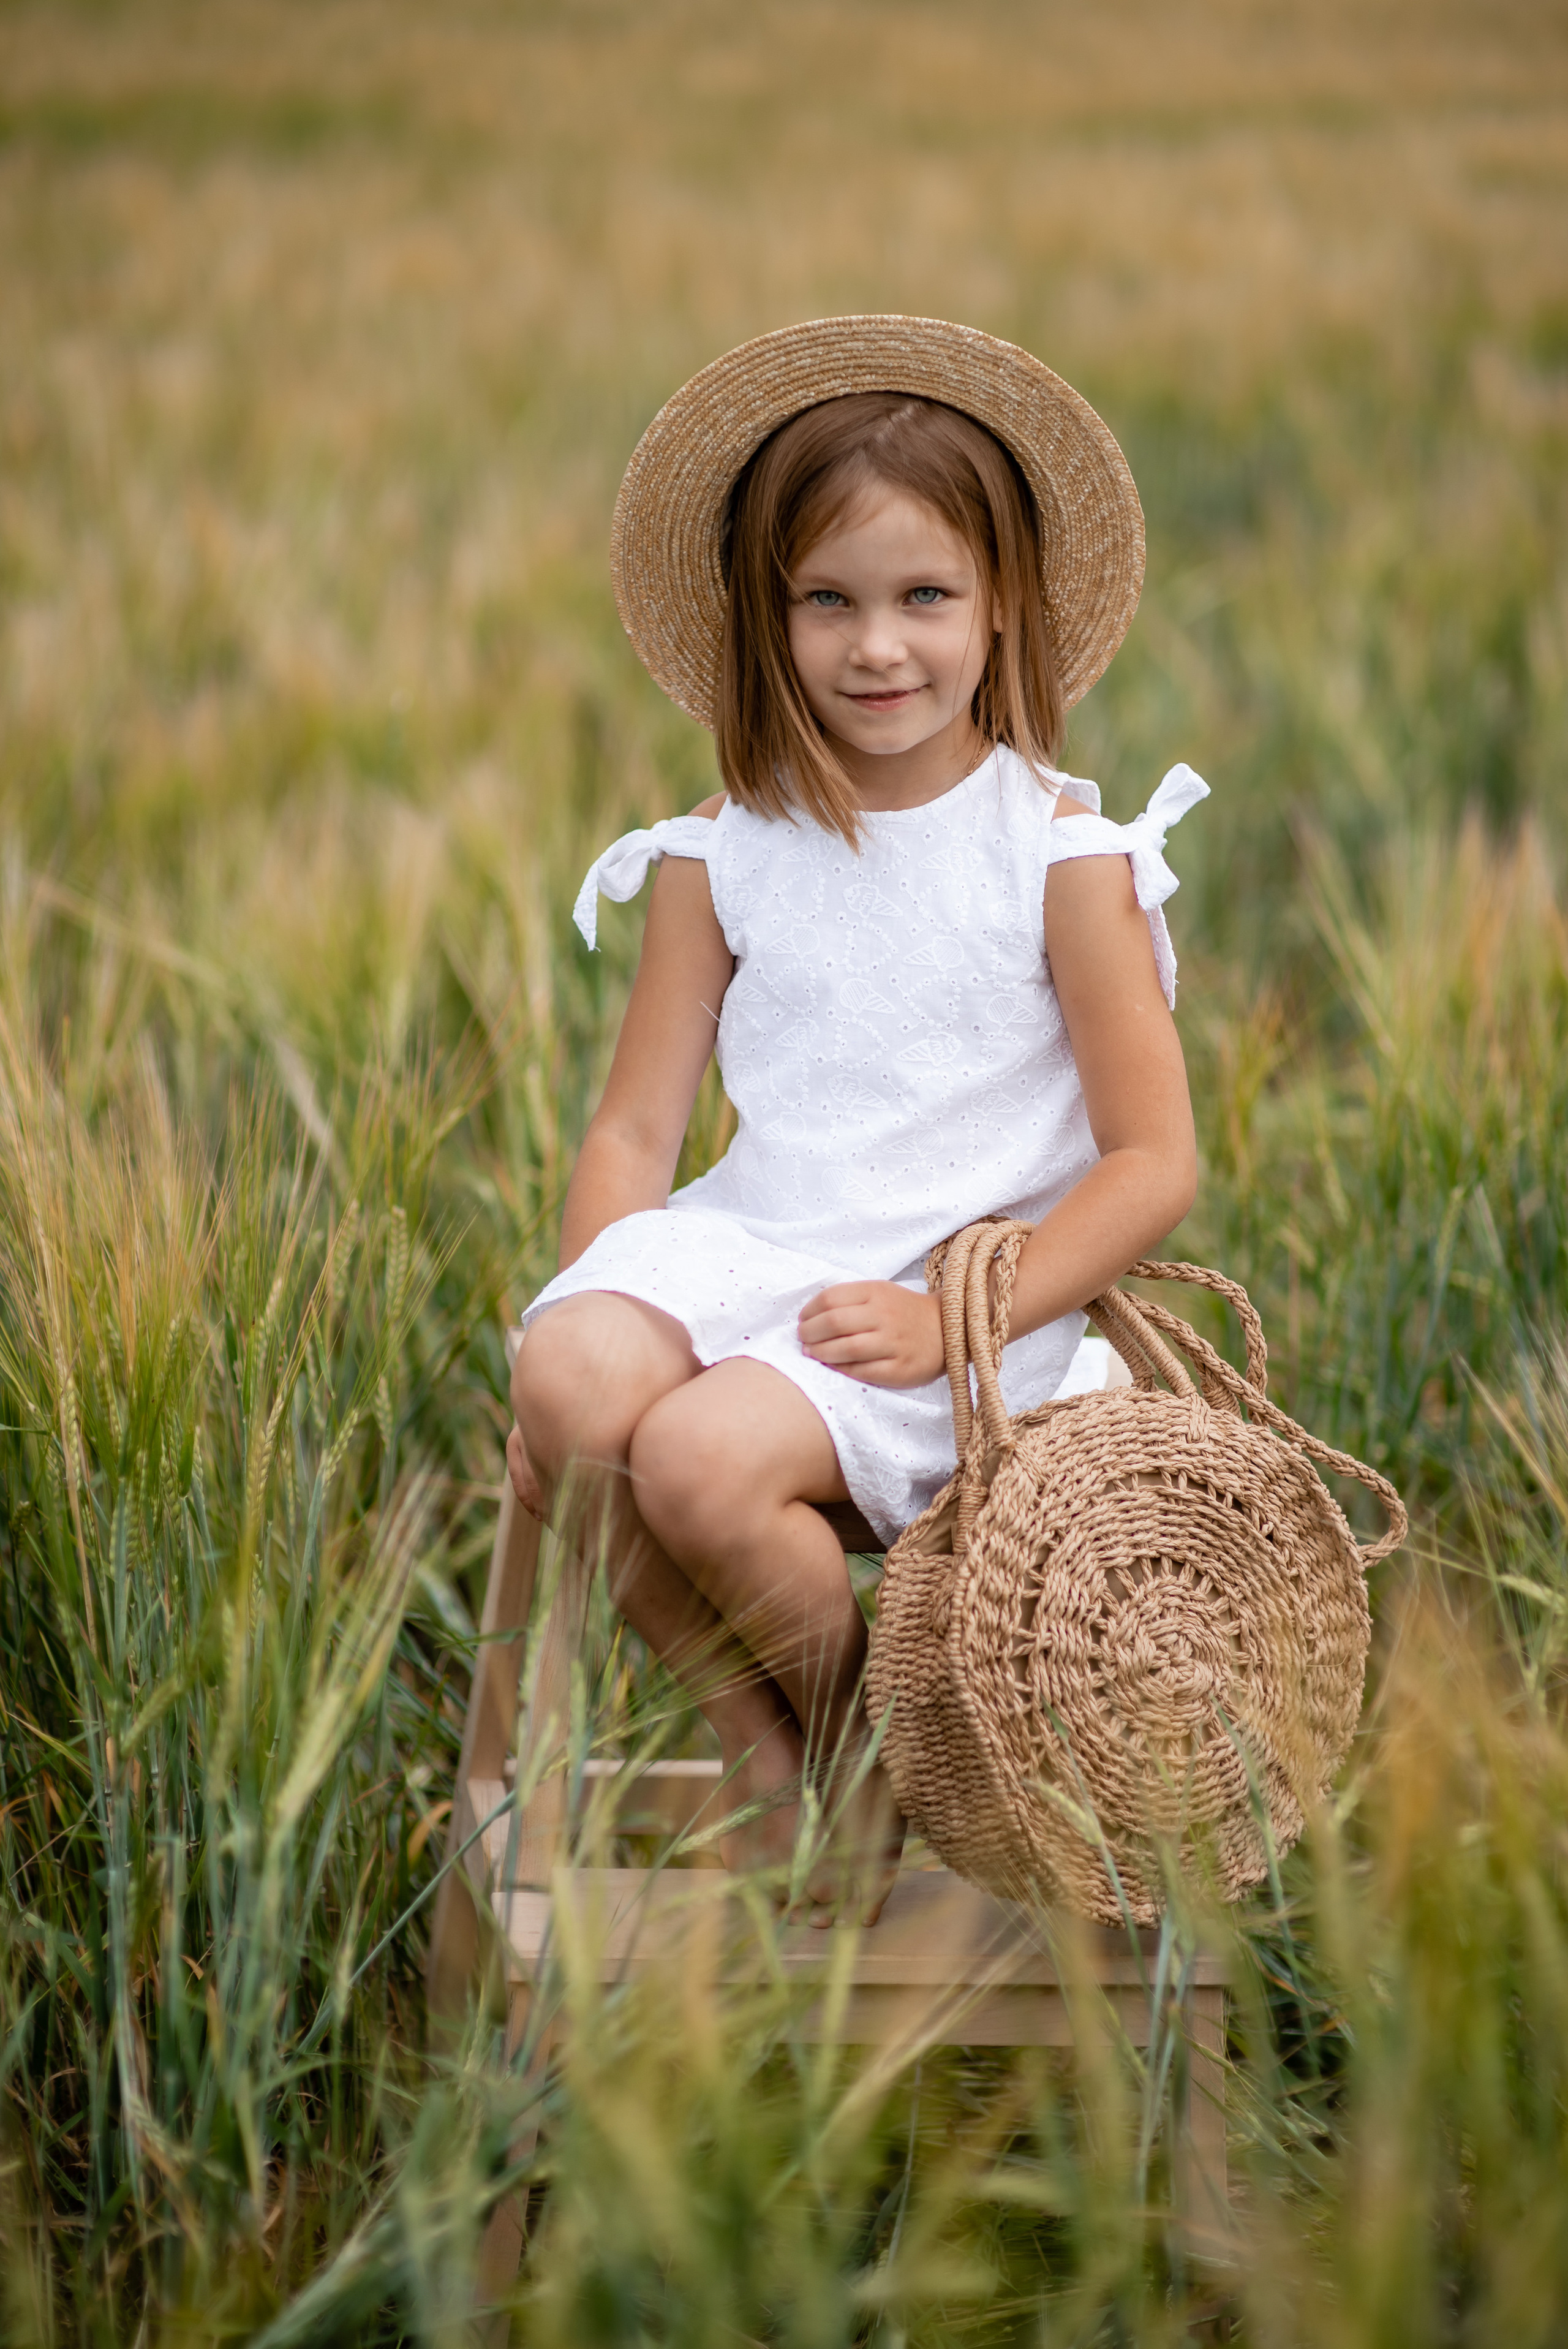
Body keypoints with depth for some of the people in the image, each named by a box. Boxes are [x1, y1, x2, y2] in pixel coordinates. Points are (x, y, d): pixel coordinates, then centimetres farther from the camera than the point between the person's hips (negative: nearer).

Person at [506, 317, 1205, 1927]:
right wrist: (588, 1324, -10)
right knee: (564, 1388, -28)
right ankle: (758, 1749, -7)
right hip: (746, 1239, 4)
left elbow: (1152, 1165, -4)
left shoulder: (1060, 853, -2)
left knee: (704, 1460, -30)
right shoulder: (726, 855, 9)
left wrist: (956, 1317, -15)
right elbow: (634, 1130, 8)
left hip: (965, 1284, -4)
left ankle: (862, 1747, 1)